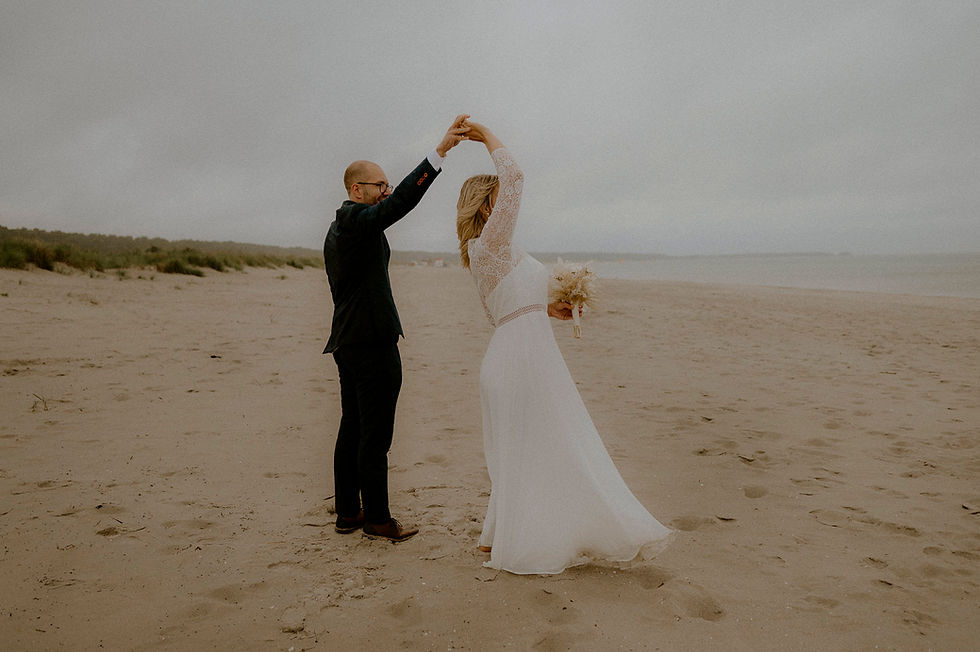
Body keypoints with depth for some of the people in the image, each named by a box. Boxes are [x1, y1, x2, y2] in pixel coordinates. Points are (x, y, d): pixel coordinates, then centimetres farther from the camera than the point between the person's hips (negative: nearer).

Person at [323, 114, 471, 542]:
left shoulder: (336, 230, 19)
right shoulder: (355, 218, -12)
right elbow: (402, 200, -29)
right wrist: (440, 150, -34)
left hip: (348, 341, 10)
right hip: (373, 342, -10)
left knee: (353, 430, 14)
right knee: (375, 435, -3)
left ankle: (347, 512, 22)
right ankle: (377, 519, 5)